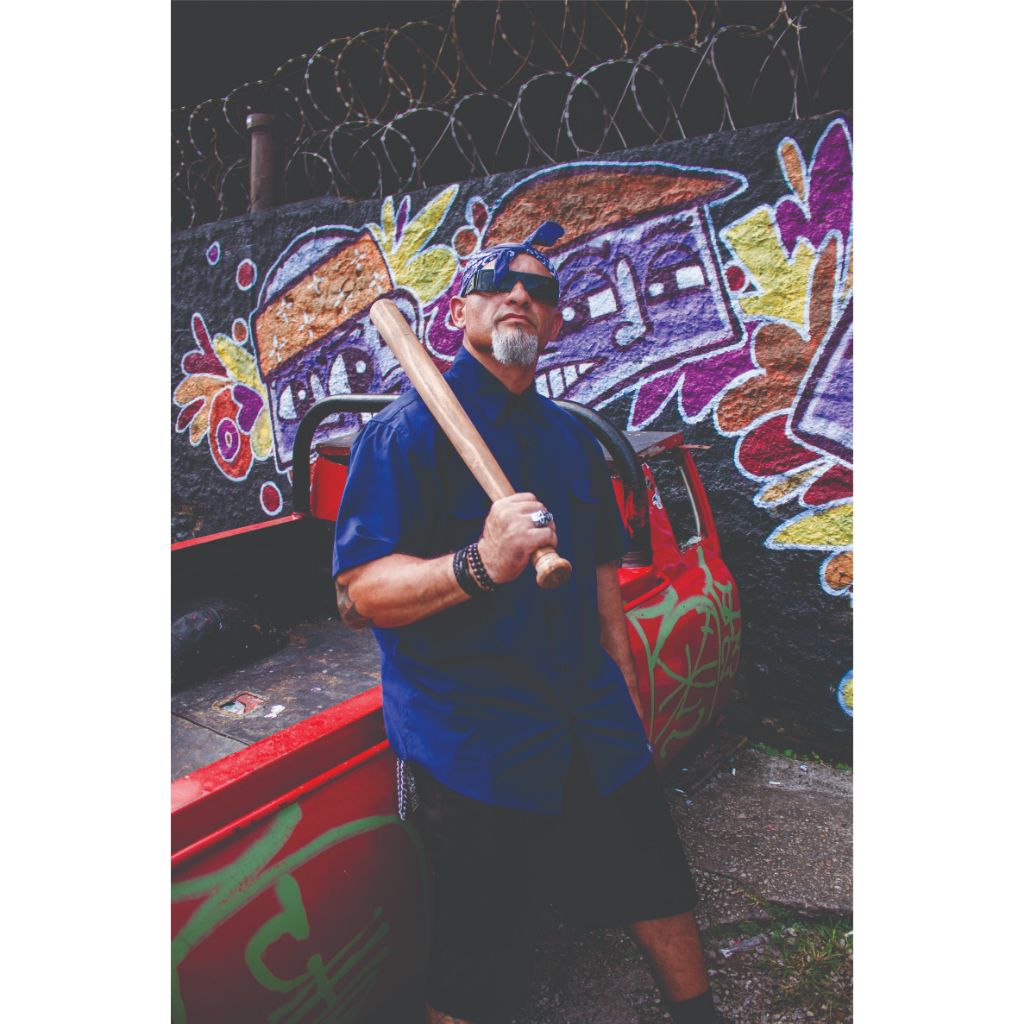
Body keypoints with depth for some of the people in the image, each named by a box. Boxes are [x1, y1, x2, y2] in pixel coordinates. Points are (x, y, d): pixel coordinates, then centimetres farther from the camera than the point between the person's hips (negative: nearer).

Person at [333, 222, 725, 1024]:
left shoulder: (572, 437, 11)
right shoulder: (410, 429, -10)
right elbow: (358, 592, -18)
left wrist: (629, 708, 17)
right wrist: (479, 565, -35)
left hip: (595, 731, 7)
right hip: (472, 741, -6)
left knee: (659, 882, 22)